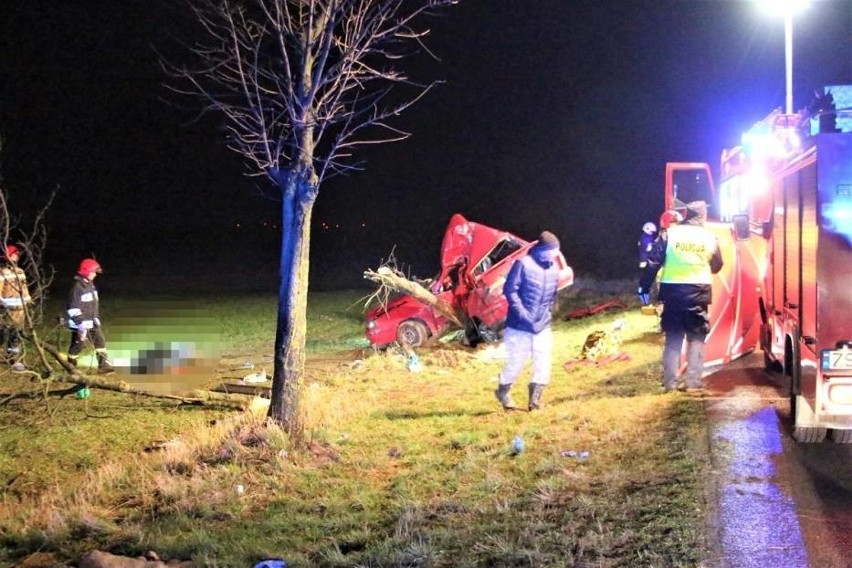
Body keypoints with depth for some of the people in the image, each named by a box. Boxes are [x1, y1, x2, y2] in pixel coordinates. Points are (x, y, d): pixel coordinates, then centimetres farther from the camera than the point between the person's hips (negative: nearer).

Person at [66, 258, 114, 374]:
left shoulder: (91, 285, 9)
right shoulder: (77, 287, -18)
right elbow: (72, 308, -21)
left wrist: (96, 318, 16)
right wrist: (81, 322, -23)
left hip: (91, 322, 8)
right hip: (80, 324, -8)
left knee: (100, 341, 3)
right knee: (78, 345, 2)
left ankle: (103, 365, 4)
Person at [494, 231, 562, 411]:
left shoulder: (554, 269, 4)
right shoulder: (523, 264, -13)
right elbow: (510, 289, -13)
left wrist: (547, 314, 14)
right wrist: (522, 313, -20)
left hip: (542, 328, 5)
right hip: (520, 327, -5)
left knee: (543, 367, -1)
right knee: (515, 365, 7)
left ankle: (534, 400, 13)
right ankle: (502, 392, 31)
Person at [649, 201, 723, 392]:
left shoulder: (670, 233, -2)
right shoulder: (709, 238, 1)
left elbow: (654, 258, -4)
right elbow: (717, 266, 12)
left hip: (672, 290, 1)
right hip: (698, 292, -1)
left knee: (673, 338, 9)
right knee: (696, 338, 8)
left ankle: (670, 383, 6)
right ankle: (693, 381, 1)